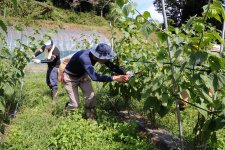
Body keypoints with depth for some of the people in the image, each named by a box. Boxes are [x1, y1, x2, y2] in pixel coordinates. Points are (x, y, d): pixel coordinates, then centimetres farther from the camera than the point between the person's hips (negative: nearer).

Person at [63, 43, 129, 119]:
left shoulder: (98, 55, -21)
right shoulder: (84, 58, -42)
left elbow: (112, 66, -15)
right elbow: (94, 76, -51)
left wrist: (125, 74, -29)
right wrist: (115, 78, -53)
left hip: (82, 75, 6)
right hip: (70, 77, -6)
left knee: (91, 97, -9)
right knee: (75, 104, -6)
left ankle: (91, 118, 11)